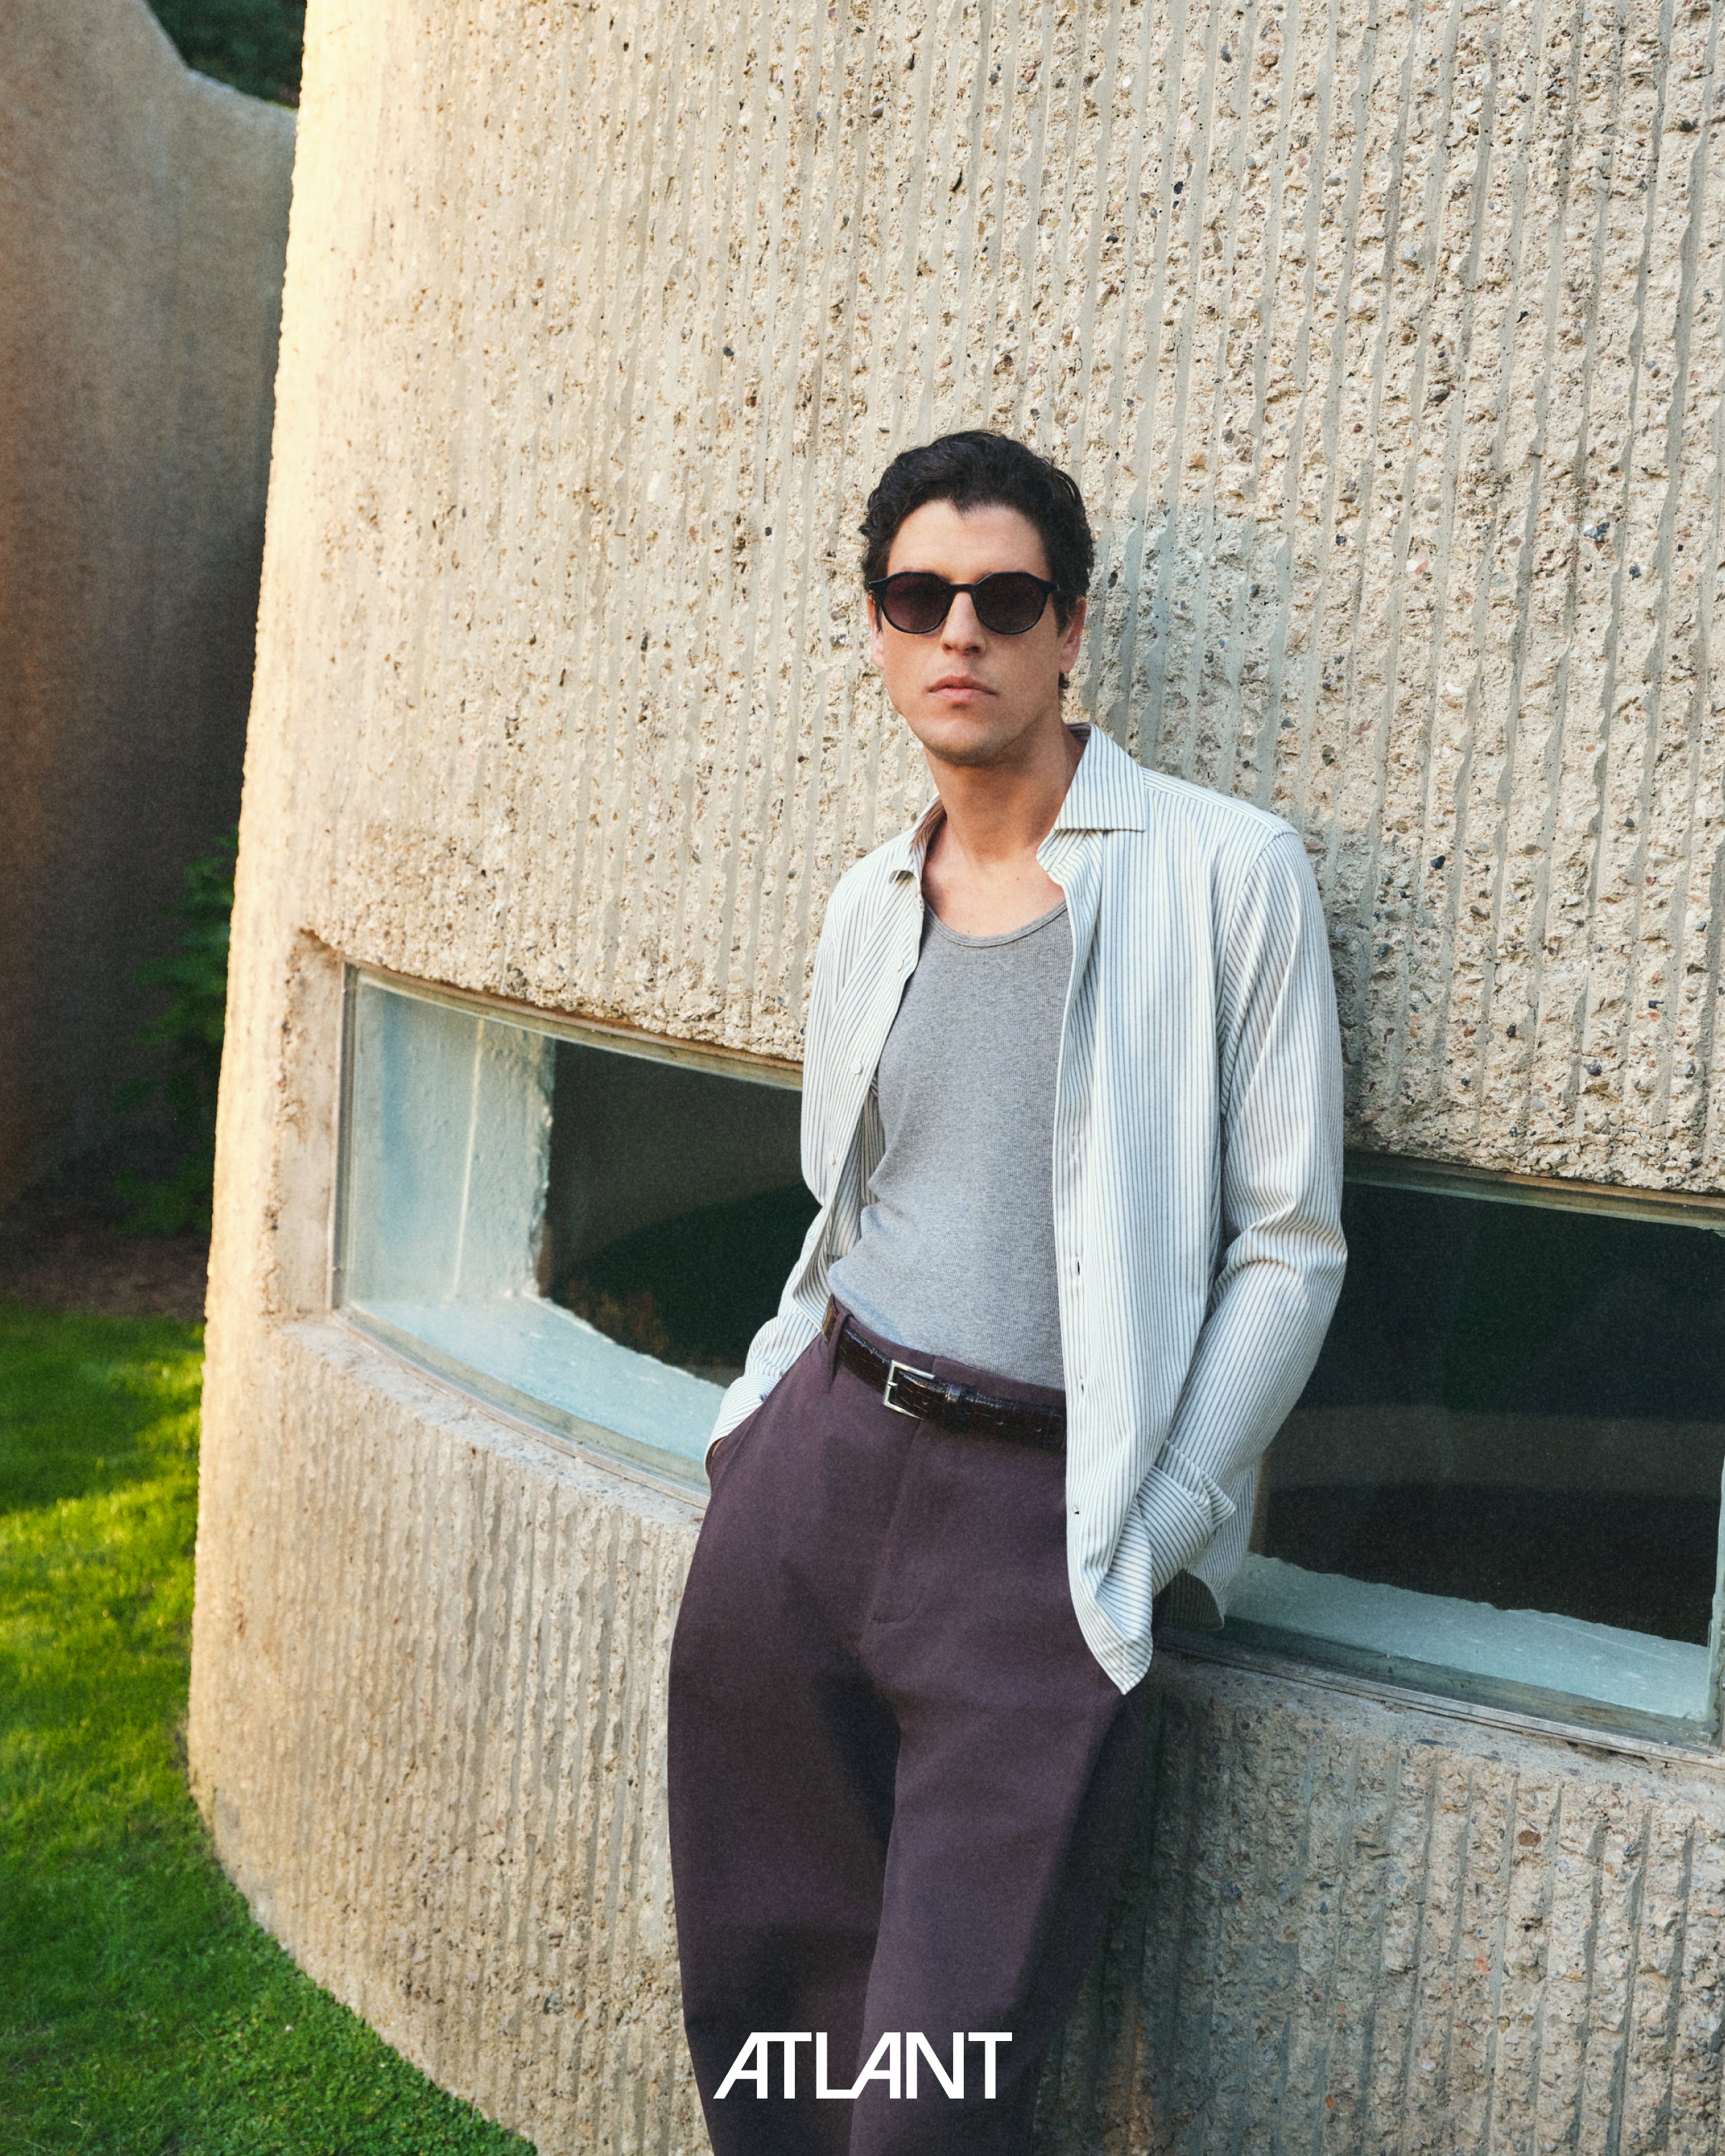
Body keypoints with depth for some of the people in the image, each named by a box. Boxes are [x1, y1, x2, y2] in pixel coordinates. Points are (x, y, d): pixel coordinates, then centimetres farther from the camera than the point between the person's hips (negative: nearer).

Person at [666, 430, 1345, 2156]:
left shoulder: (1226, 876, -5)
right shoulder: (867, 905, 12)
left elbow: (1288, 1245, -6)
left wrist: (1151, 1533, -8)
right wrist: (778, 1405, 11)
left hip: (1045, 1514, -5)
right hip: (813, 1463, 5)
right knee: (753, 2009, 14)